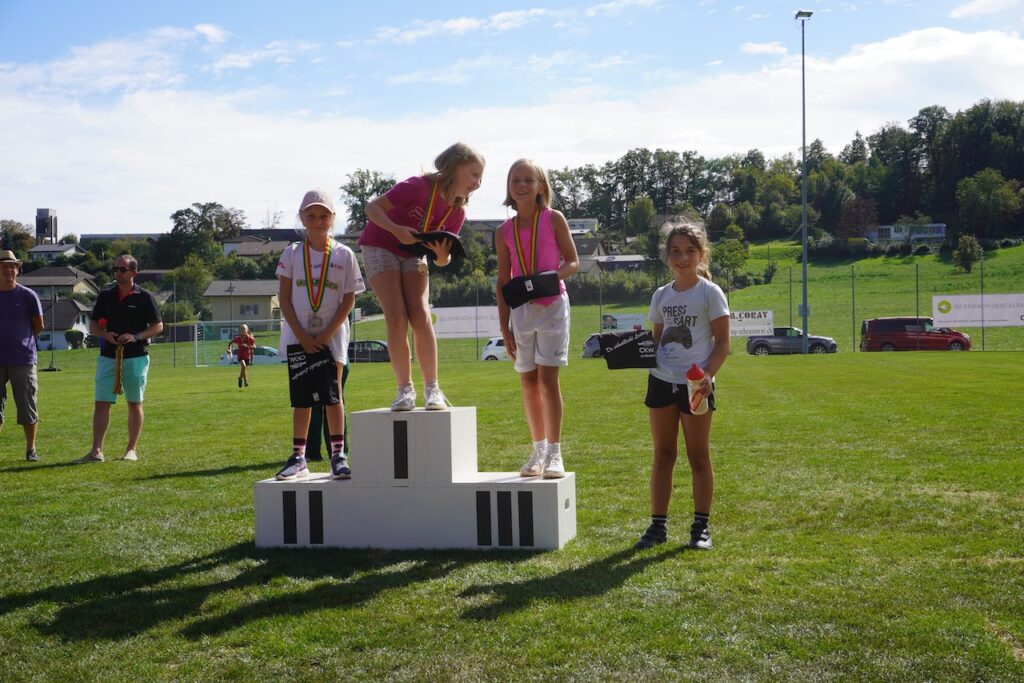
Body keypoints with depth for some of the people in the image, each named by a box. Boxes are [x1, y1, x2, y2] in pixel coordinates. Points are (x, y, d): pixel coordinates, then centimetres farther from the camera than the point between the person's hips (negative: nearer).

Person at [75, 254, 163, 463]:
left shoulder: (144, 297, 0)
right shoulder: (105, 295, 8)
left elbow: (158, 326, 1)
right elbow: (92, 325, 12)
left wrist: (136, 337, -15)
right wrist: (105, 334, -10)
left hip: (136, 357, -2)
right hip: (108, 357, 2)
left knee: (134, 404, 5)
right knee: (101, 403, -4)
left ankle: (131, 449, 14)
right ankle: (96, 450, -4)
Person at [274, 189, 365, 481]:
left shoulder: (344, 255, 2)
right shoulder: (292, 254, 4)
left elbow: (349, 299, 0)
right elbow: (284, 298, 2)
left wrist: (327, 334, -10)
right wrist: (301, 335, -8)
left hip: (331, 335, -1)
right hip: (298, 337, 1)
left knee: (331, 394, -4)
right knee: (301, 397, 4)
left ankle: (338, 455, 1)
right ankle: (298, 458, 8)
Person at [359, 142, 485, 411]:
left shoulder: (457, 212, -6)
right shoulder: (419, 187, -25)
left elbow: (442, 261, -1)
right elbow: (372, 207, -23)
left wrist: (442, 255, -25)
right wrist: (396, 230, -39)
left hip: (414, 255, 5)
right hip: (380, 247, -5)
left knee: (421, 317, -14)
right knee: (397, 320, -15)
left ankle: (432, 388, -9)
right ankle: (405, 389, -7)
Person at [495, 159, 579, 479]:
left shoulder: (553, 219, 0)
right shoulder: (505, 232, 7)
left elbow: (573, 261, 1)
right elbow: (503, 282, 9)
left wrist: (551, 277, -20)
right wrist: (504, 327, 5)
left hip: (551, 305, -4)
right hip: (520, 309, 4)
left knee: (547, 377, -10)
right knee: (528, 381, 7)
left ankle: (554, 453, -6)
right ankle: (538, 451, 17)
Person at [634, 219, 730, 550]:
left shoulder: (710, 293, -5)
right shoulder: (661, 295, 9)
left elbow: (722, 342, -6)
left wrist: (708, 374, -21)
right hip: (661, 381, 5)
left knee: (698, 456, 4)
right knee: (663, 455, 9)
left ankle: (701, 527, 13)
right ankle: (658, 525, 15)